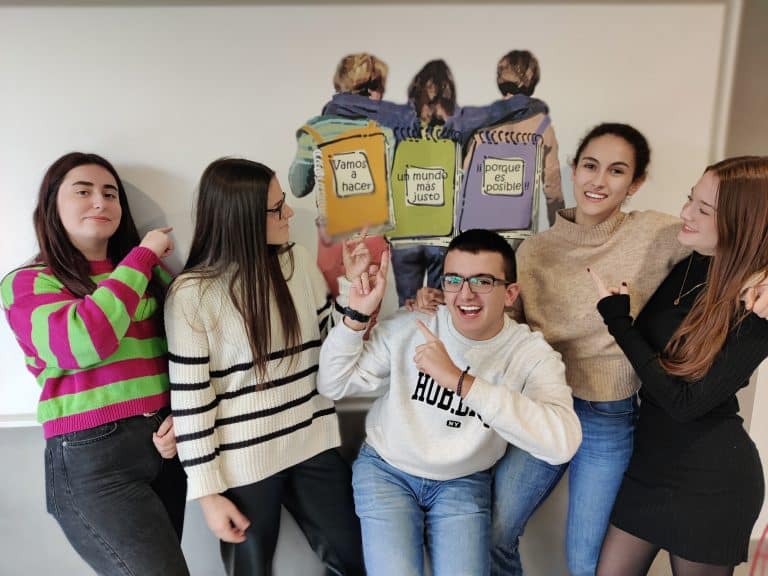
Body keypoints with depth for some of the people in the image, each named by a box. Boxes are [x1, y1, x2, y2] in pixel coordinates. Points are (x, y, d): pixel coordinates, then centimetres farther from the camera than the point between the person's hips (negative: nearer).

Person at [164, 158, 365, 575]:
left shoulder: (299, 262, -1)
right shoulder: (191, 293, -14)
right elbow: (190, 398, -12)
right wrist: (208, 491, -9)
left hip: (313, 445, 4)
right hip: (243, 464, -4)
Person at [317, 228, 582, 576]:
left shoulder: (531, 353, -19)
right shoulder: (407, 327, -16)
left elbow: (564, 442, -37)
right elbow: (333, 386, -8)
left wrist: (458, 379, -43)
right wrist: (356, 316, -24)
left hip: (463, 483, 1)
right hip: (386, 470, 0)